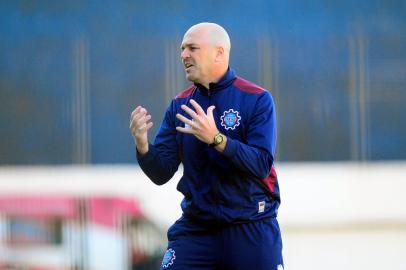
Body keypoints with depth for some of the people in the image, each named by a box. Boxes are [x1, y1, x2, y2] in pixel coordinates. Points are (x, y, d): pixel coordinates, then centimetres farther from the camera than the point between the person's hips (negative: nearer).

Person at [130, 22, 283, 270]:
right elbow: (161, 174, 2)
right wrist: (142, 145, -18)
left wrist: (216, 139, -30)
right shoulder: (180, 105, 5)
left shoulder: (257, 99, -8)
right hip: (196, 228, 3)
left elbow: (262, 166, -18)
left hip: (251, 229, -3)